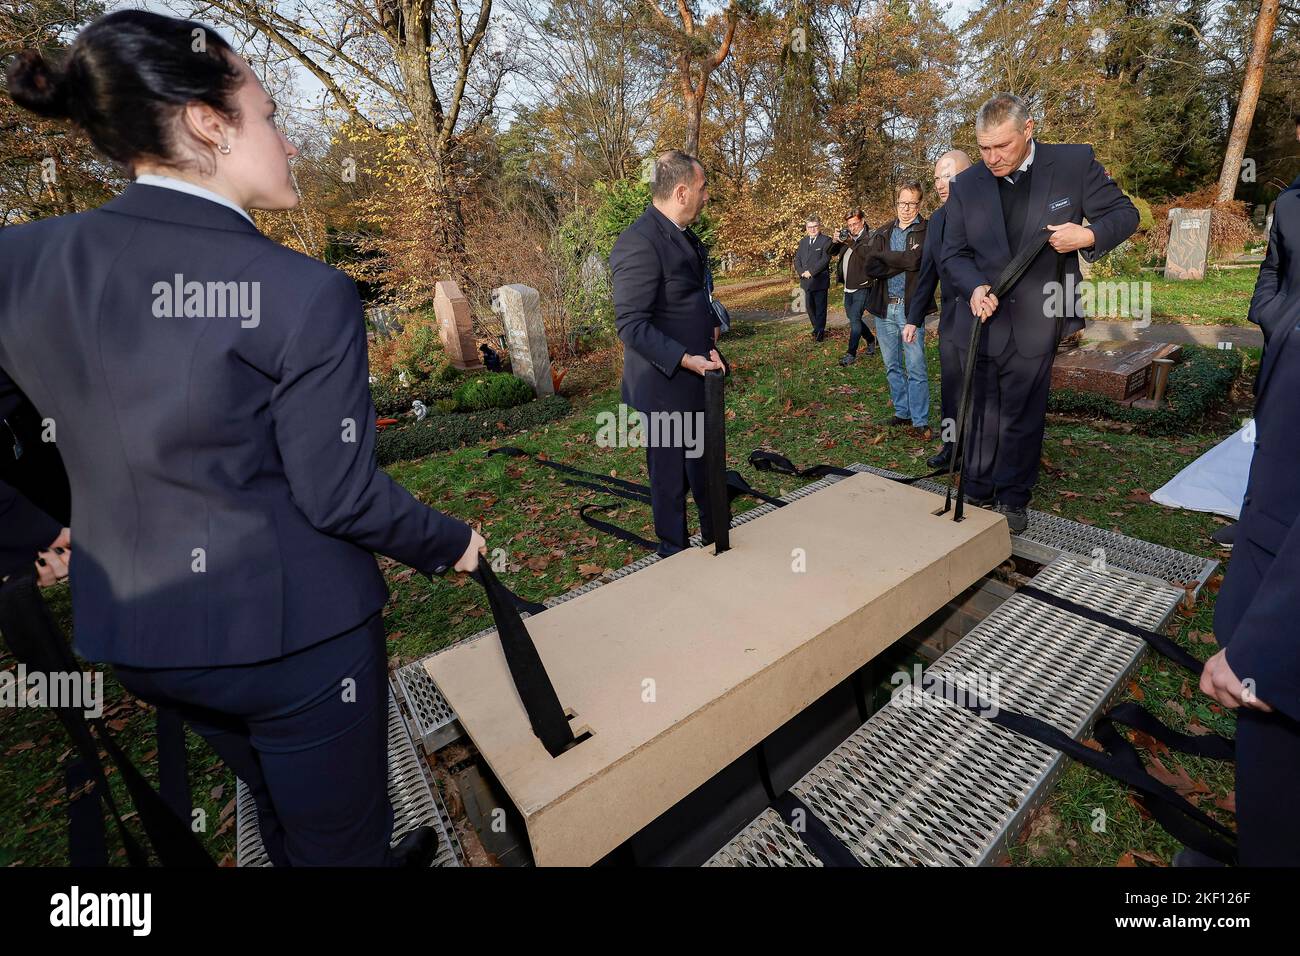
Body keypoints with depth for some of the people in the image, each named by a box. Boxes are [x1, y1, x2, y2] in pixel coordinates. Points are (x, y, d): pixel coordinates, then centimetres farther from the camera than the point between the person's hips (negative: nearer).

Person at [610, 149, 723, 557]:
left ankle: (717, 539, 40)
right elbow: (631, 326, -23)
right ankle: (675, 555, 27)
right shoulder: (639, 243, -20)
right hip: (666, 385, -9)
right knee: (670, 476, 7)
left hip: (698, 377, 9)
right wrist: (687, 359, -27)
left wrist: (711, 326, 7)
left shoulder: (683, 235, 11)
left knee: (706, 469, 21)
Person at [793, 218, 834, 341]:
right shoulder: (803, 241, 15)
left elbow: (825, 260, -14)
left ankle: (819, 332, 5)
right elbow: (797, 259, 11)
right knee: (809, 307, 12)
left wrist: (811, 272, -18)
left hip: (820, 281, -6)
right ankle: (817, 329, 26)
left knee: (820, 308, -1)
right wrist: (802, 272, -7)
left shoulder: (826, 240, -5)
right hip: (806, 282, 6)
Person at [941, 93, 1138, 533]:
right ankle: (977, 495, 23)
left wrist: (1088, 235, -16)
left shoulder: (1075, 163, -2)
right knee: (979, 416, 8)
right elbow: (952, 254, 3)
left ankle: (1013, 500, 23)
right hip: (982, 323, 1)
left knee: (1023, 418, 7)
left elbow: (1123, 213, 6)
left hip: (1035, 324, -1)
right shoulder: (966, 185, 1)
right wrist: (974, 287, -16)